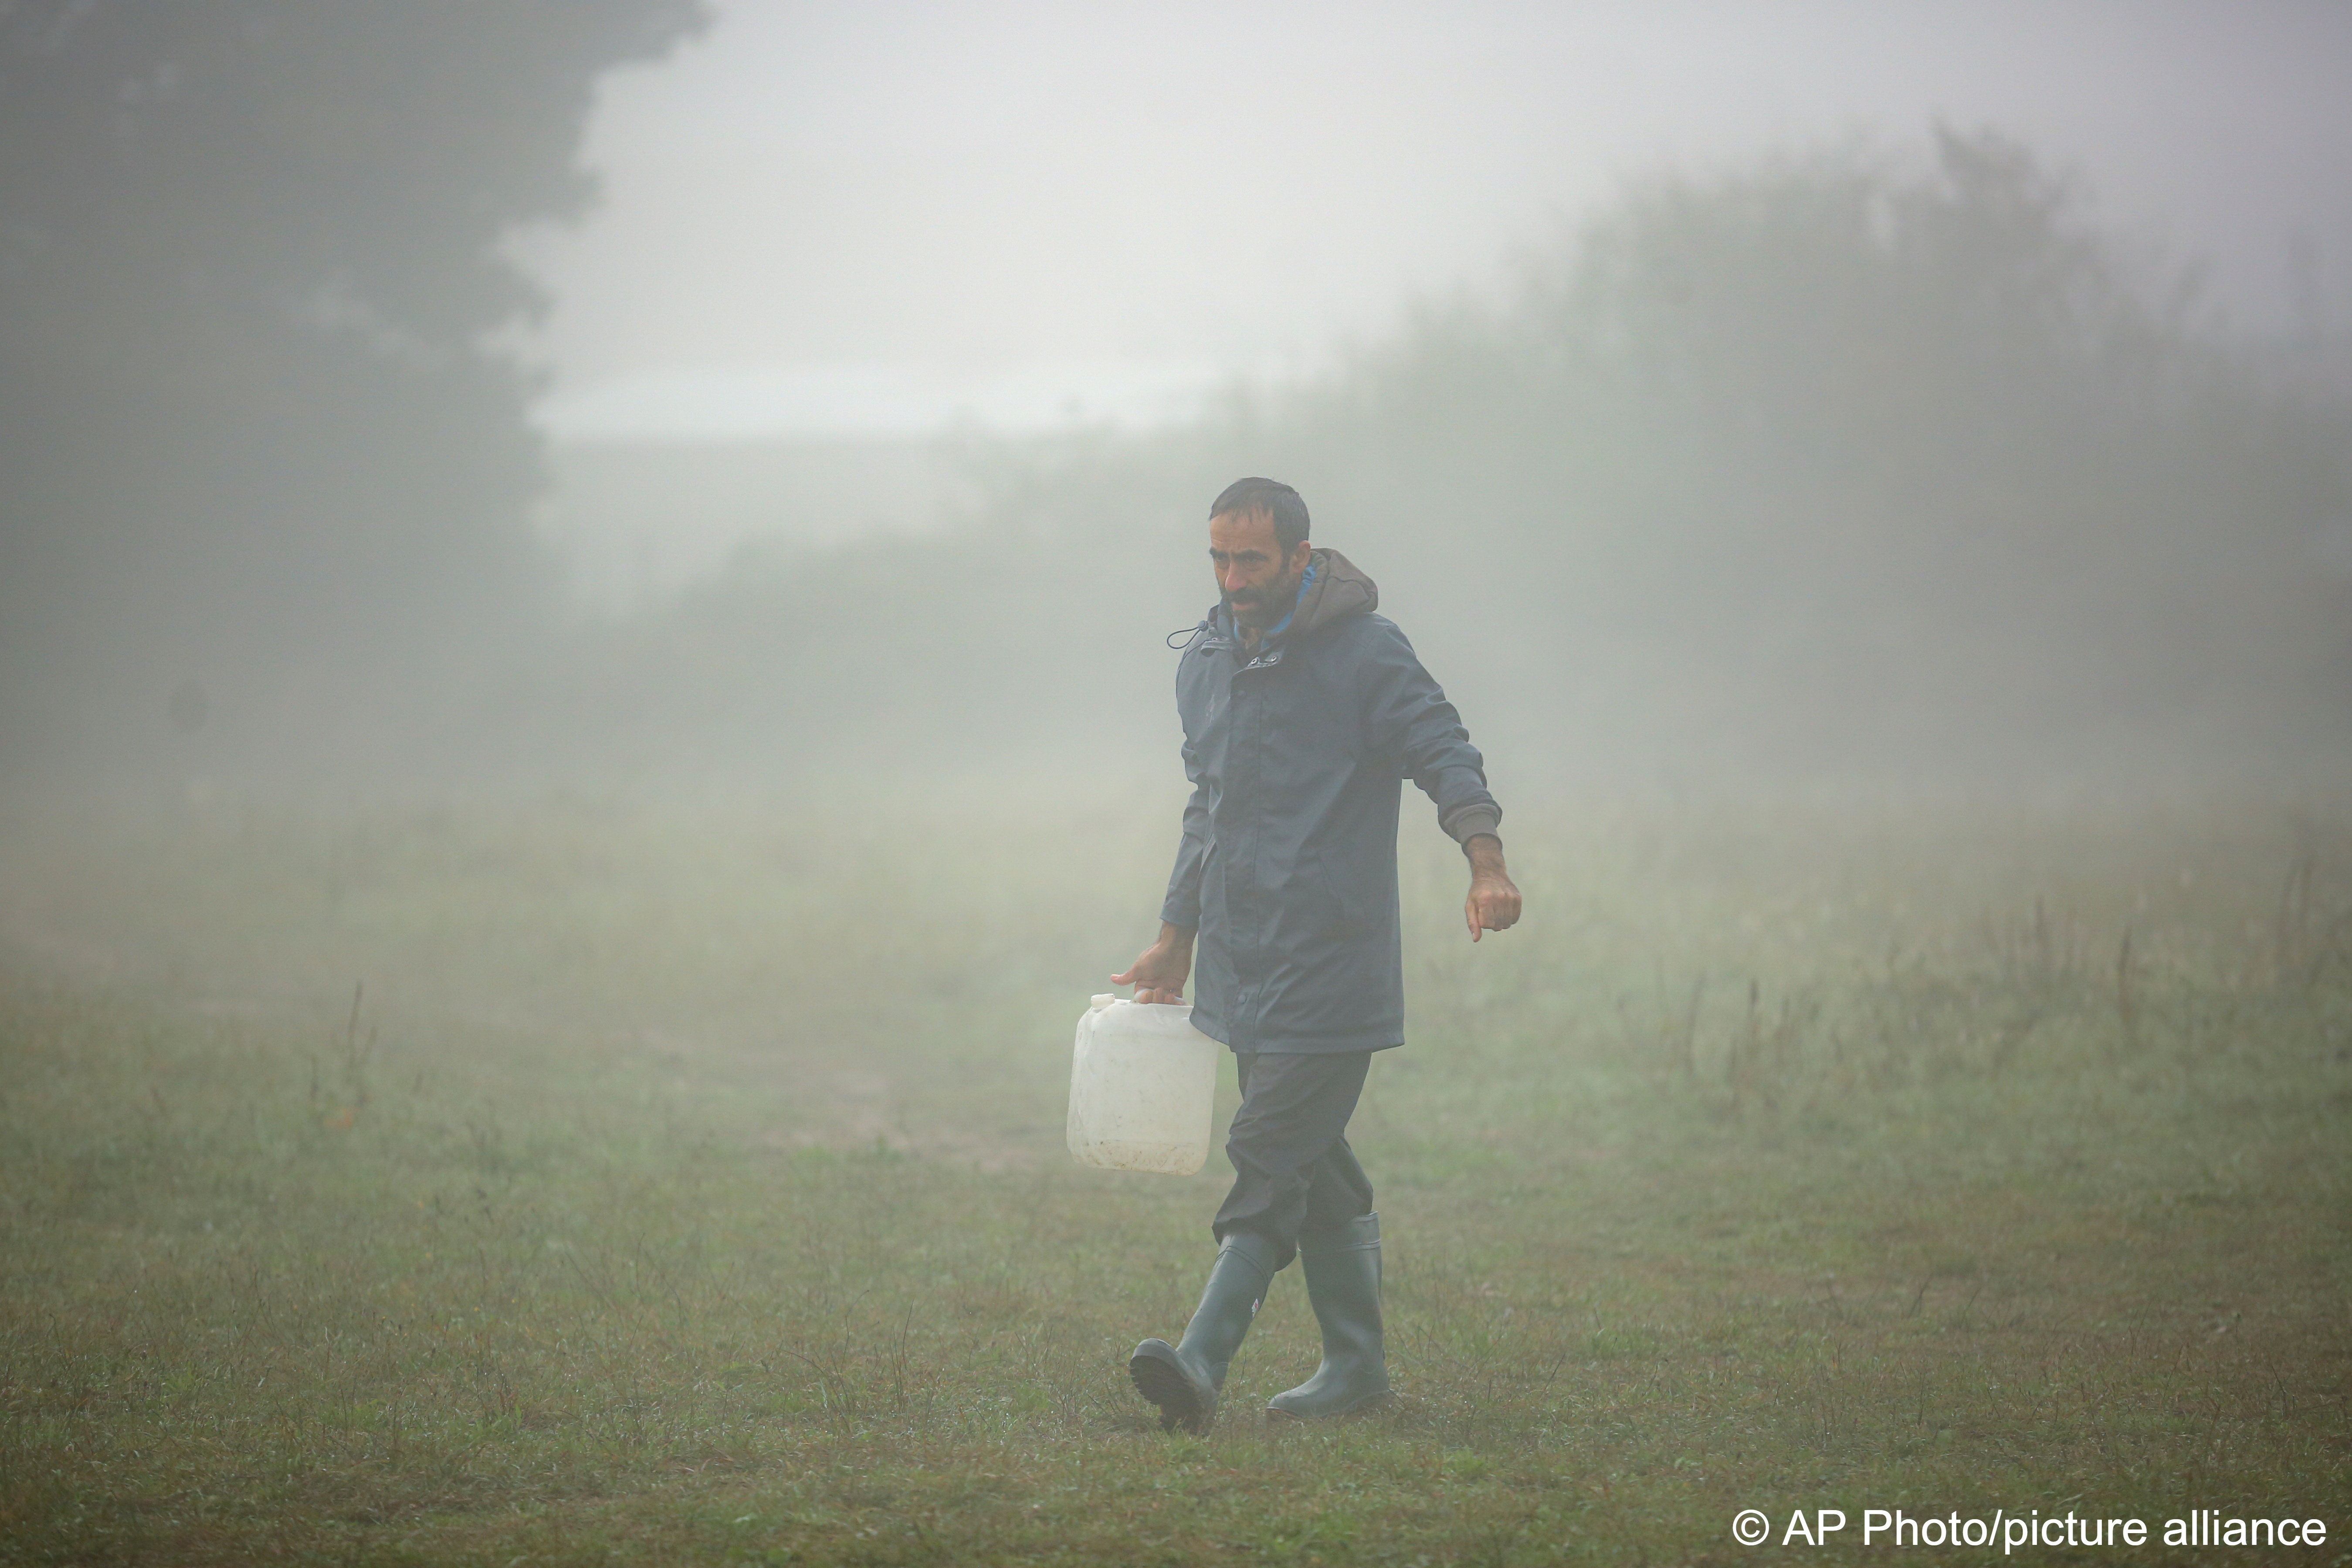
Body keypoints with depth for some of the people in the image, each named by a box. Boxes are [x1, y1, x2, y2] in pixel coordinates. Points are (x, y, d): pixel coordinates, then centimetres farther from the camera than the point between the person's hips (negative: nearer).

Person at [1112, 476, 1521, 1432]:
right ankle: (1356, 1363, 20)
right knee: (1314, 1169, 12)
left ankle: (1203, 1364, -20)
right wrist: (1176, 940, 27)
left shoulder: (1365, 653, -7)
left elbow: (1445, 754, -16)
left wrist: (1486, 862, -33)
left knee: (1268, 1159, -12)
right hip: (1241, 962, 7)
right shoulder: (1206, 662, 15)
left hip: (1330, 962, -7)